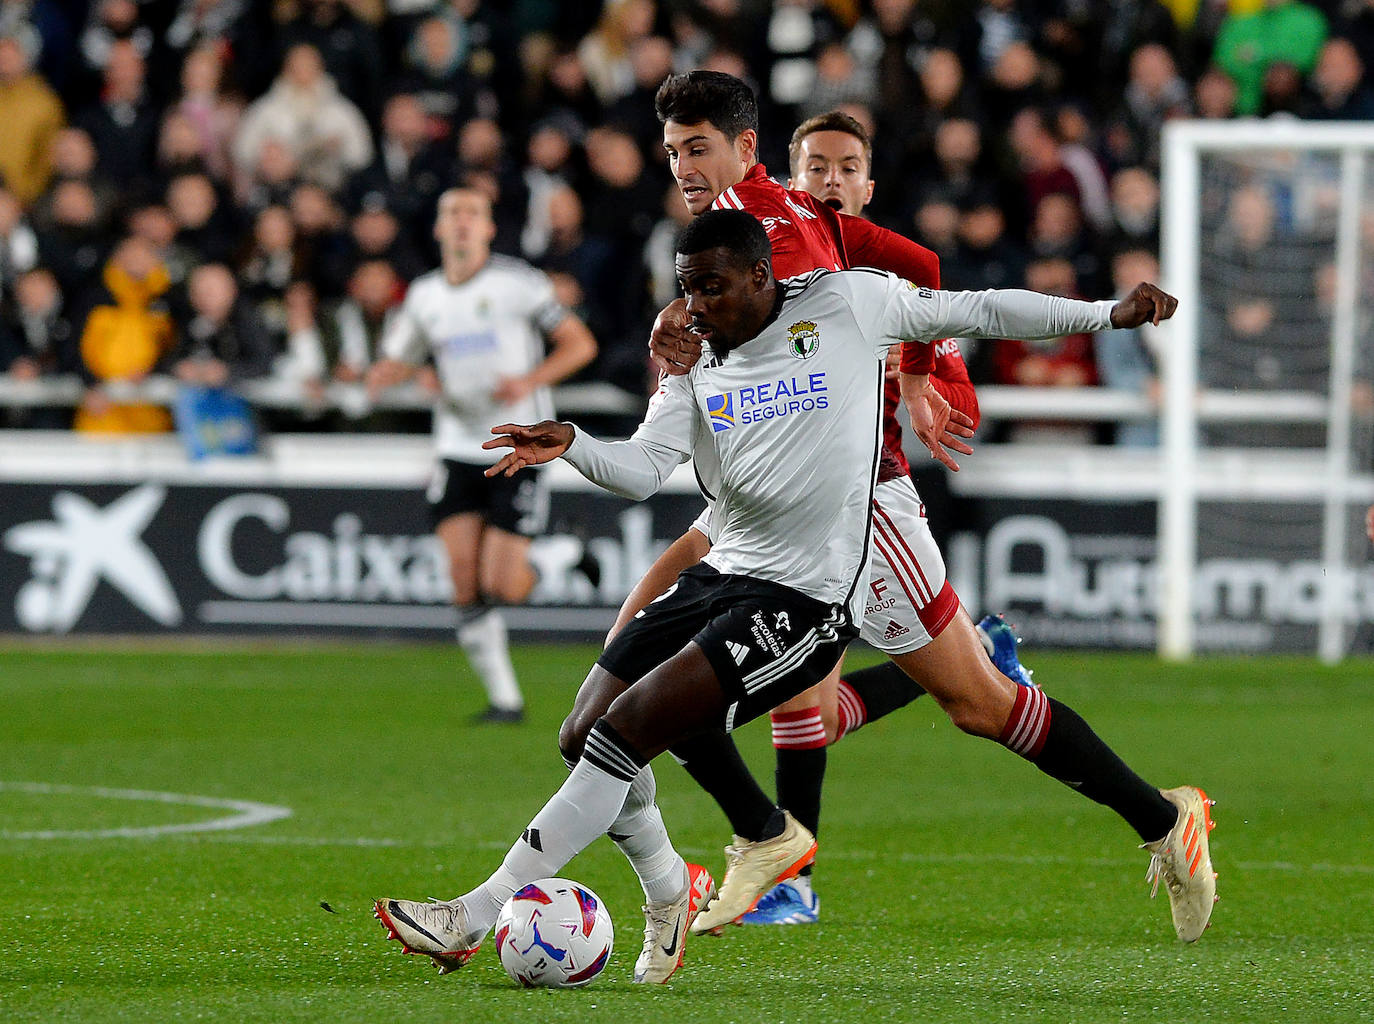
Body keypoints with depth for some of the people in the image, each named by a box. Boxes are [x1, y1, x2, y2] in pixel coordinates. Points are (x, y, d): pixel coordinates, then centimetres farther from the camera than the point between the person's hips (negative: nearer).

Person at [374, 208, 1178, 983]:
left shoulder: (848, 303, -2)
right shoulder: (694, 367, 8)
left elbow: (971, 311, 8)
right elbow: (643, 470, -4)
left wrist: (1109, 314, 9)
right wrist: (570, 446, -25)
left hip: (808, 601, -7)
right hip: (722, 573, 7)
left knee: (627, 726, -18)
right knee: (583, 740, 2)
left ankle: (478, 915, -17)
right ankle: (671, 889, 31)